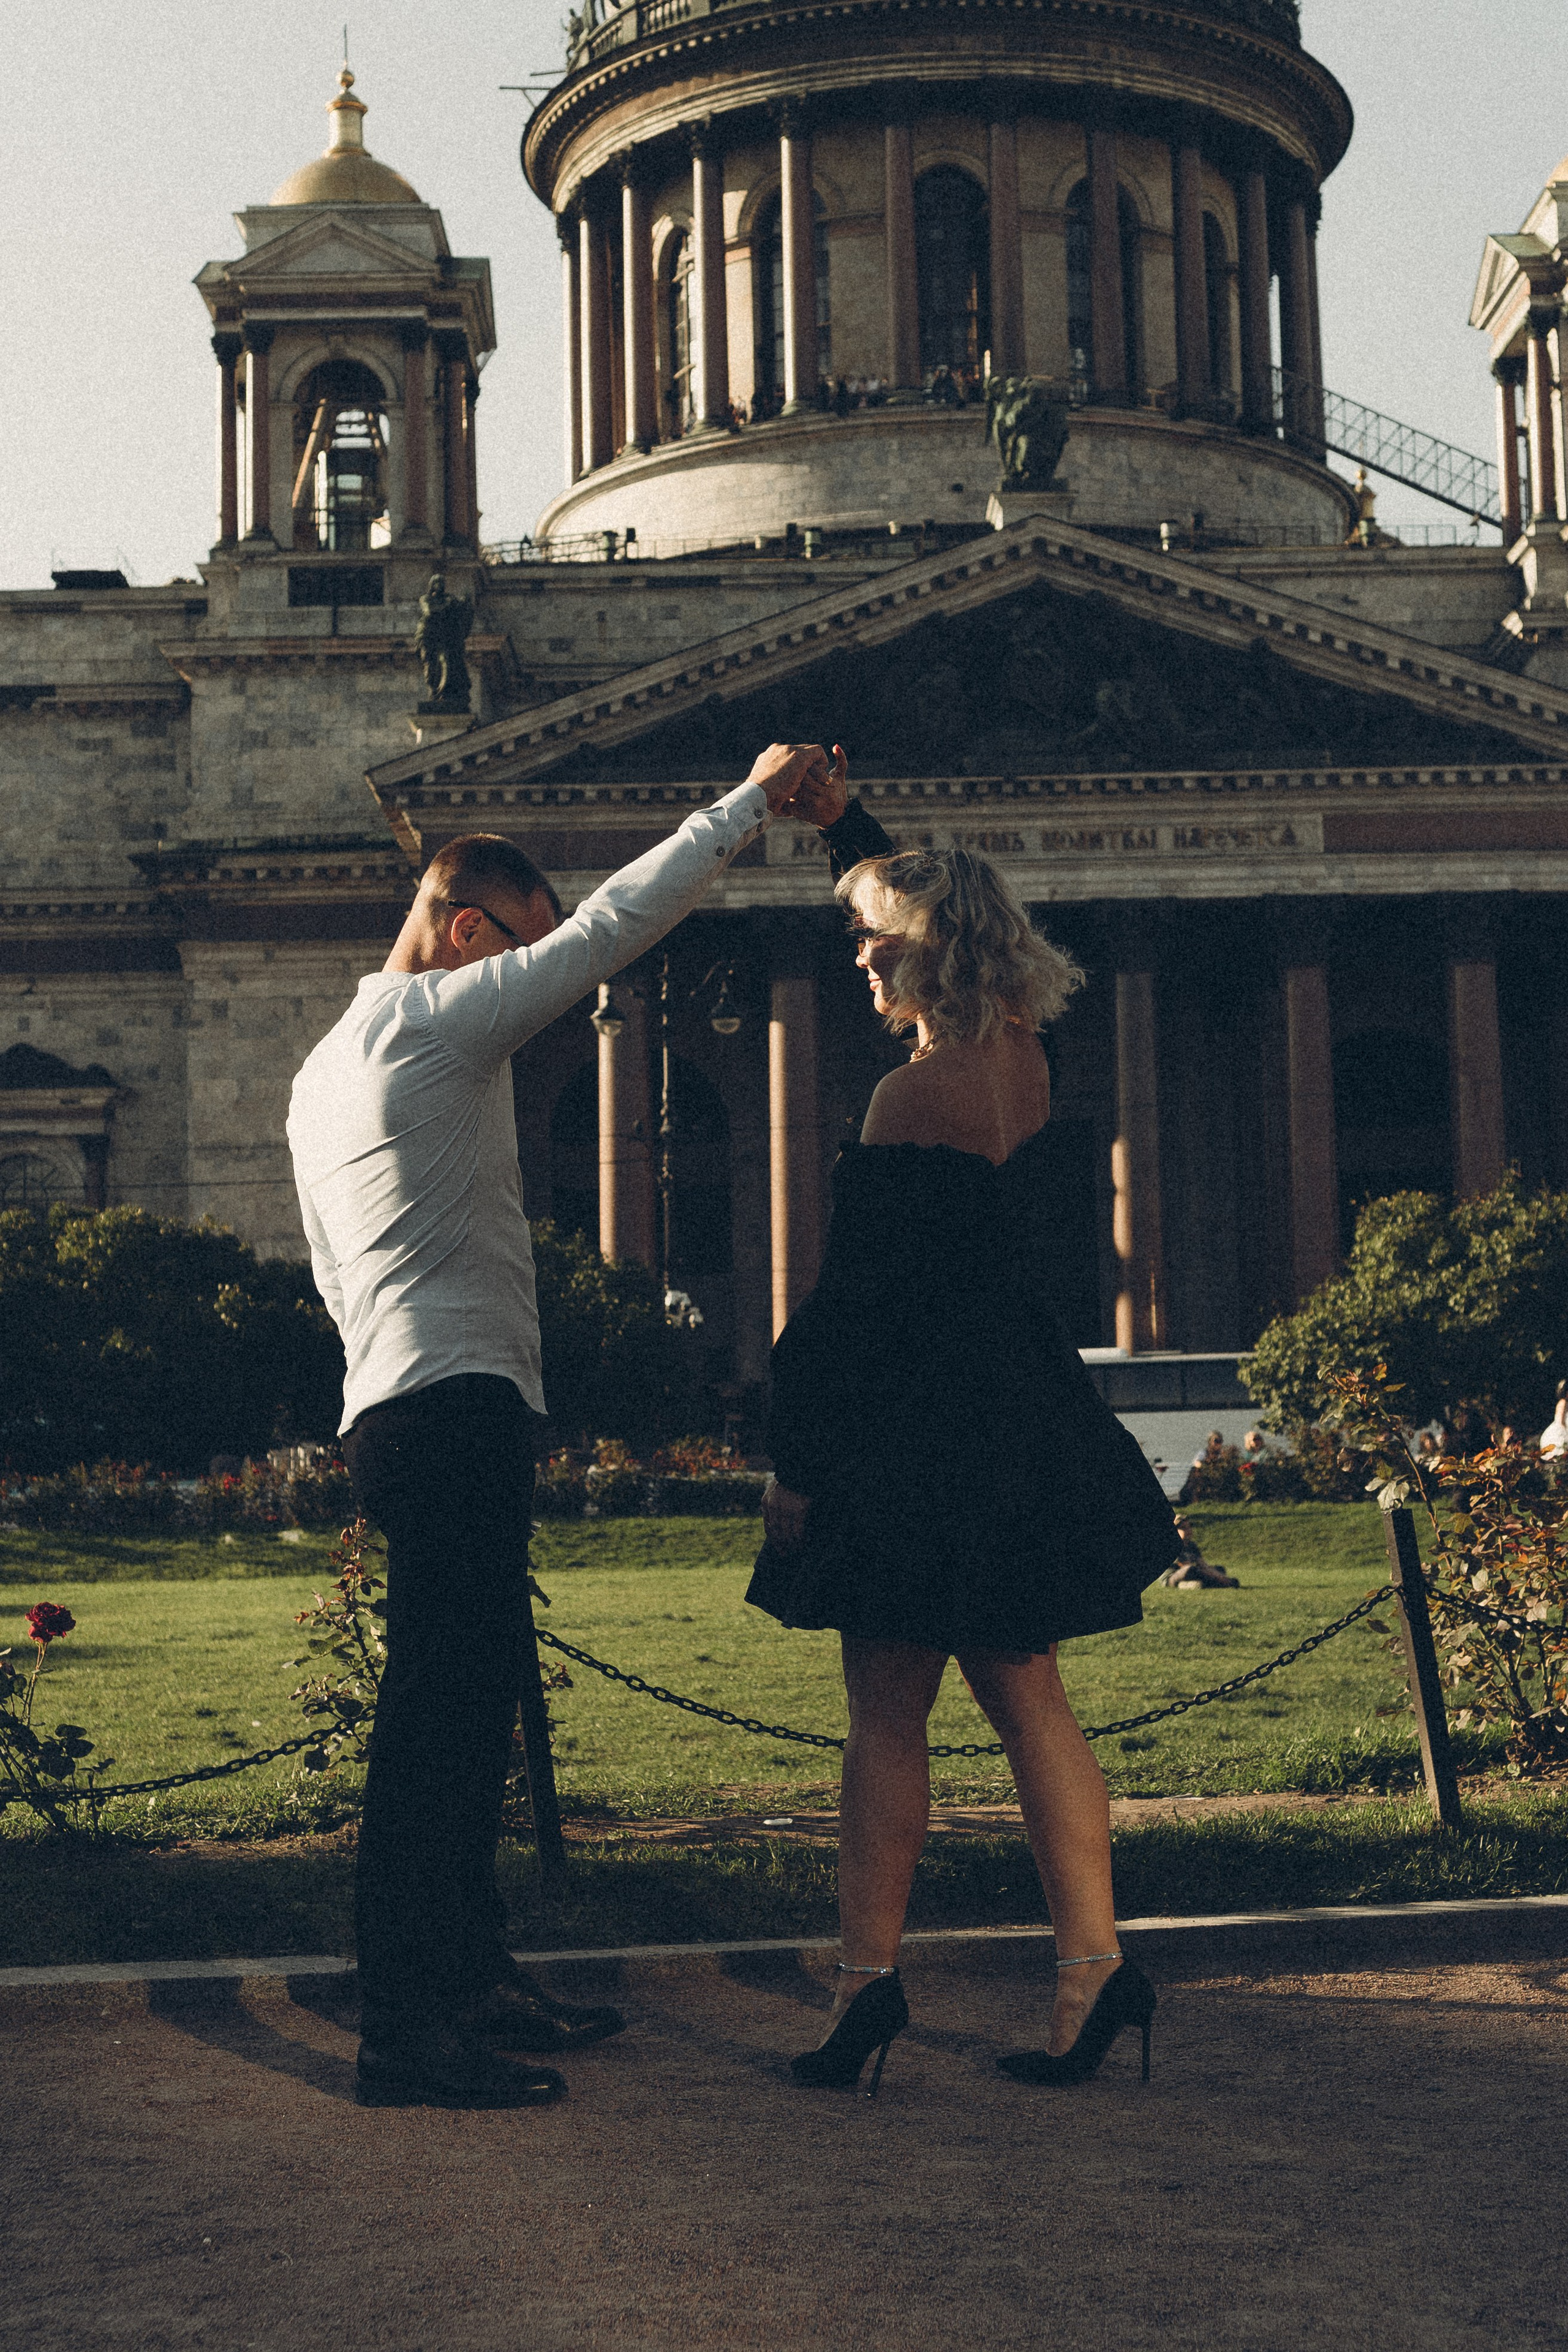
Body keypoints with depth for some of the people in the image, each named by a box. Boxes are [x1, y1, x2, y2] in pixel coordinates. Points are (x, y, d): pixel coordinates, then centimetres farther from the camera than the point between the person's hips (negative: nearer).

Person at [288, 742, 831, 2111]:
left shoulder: (324, 1074, 23)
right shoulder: (440, 1015, -4)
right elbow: (614, 921, -8)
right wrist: (754, 801, -1)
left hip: (398, 1413, 10)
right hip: (456, 1408, -10)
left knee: (468, 1706, 15)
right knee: (443, 1713, -13)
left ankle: (473, 1980, 22)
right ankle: (408, 2030, -14)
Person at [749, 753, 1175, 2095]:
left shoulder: (919, 1095, -17)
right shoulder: (1020, 1059, 6)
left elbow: (857, 1298, -17)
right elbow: (941, 913, 26)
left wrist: (795, 1462, -12)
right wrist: (848, 829, 27)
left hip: (921, 1433, -8)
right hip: (1022, 1419, 8)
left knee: (887, 1717, 1)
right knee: (1028, 1697, 10)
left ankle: (870, 1978, 7)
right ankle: (1095, 1967, 8)